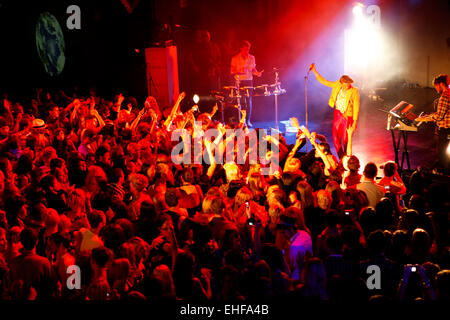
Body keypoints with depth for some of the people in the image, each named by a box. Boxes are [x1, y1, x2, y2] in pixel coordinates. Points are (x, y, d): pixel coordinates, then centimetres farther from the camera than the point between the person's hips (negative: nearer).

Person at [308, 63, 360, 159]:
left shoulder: (354, 91, -12)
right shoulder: (337, 86, 0)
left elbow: (356, 108, -9)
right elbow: (324, 81, 8)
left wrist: (355, 122, -10)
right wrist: (314, 71, 3)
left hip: (347, 117, -5)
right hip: (337, 115, 5)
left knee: (346, 140, -1)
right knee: (336, 140, 6)